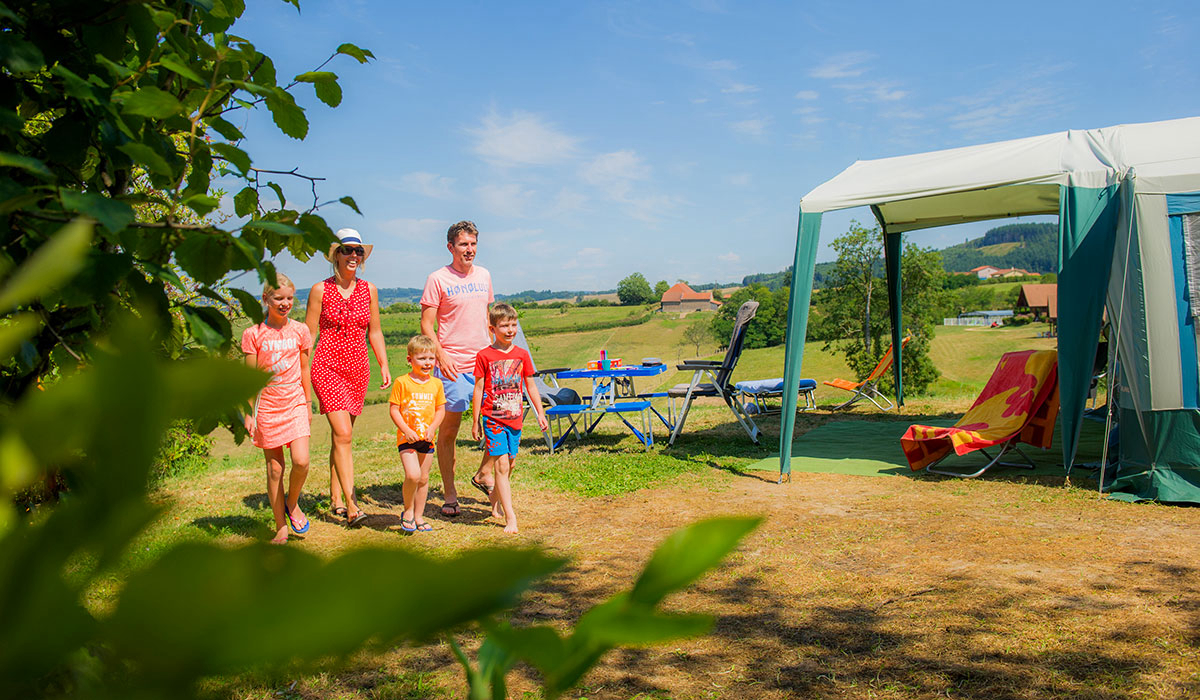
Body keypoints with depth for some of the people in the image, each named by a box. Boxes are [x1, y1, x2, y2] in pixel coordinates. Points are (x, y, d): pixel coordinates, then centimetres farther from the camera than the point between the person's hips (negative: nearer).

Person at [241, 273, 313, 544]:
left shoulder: (300, 331, 3)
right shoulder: (253, 334, -4)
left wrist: (308, 404, 13)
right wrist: (249, 413, -3)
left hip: (295, 404, 1)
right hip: (267, 407, -1)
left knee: (301, 461, -13)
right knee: (274, 468, 4)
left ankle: (292, 503, 16)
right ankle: (281, 527, 15)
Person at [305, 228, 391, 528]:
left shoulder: (369, 290, 8)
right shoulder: (320, 290, -2)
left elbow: (374, 332, 16)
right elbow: (308, 335, -1)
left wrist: (384, 366, 11)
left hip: (357, 368, 4)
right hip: (328, 366, -4)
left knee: (341, 435, 11)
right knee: (342, 434, -15)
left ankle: (335, 496, 24)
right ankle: (351, 505, -15)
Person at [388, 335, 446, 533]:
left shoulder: (436, 384, 5)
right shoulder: (402, 382, -7)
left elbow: (441, 409, 9)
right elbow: (393, 409, -6)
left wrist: (432, 428, -7)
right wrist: (406, 430, -16)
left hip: (427, 439, 4)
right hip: (407, 438, -4)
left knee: (423, 478, 11)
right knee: (412, 475, -18)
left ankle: (418, 516, 24)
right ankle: (408, 511, 5)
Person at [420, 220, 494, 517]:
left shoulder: (483, 276, 12)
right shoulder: (438, 279, -4)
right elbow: (426, 325, -5)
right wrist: (441, 356, -16)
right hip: (452, 366, -5)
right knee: (448, 430, 2)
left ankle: (484, 475, 24)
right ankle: (449, 493, 14)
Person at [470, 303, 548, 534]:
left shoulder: (521, 355, 6)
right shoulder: (484, 356, -5)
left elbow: (531, 386, 13)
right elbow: (478, 389, -1)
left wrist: (540, 414, 10)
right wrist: (475, 421, 0)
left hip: (515, 417, 4)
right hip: (493, 418, -4)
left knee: (509, 465, 14)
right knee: (501, 465, -9)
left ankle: (495, 497, 40)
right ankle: (510, 517, -9)